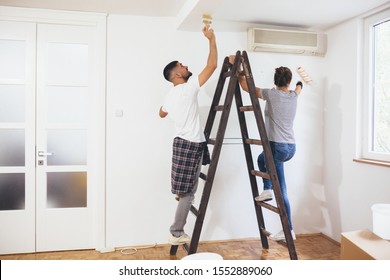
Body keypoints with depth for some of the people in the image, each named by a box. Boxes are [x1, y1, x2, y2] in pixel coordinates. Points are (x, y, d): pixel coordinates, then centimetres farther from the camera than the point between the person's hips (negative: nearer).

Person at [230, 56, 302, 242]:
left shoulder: (271, 94, -8)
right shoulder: (293, 96, 9)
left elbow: (245, 86, -2)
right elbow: (297, 89, 36)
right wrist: (299, 84, 59)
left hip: (278, 147, -7)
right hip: (291, 148, 7)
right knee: (262, 158, 26)